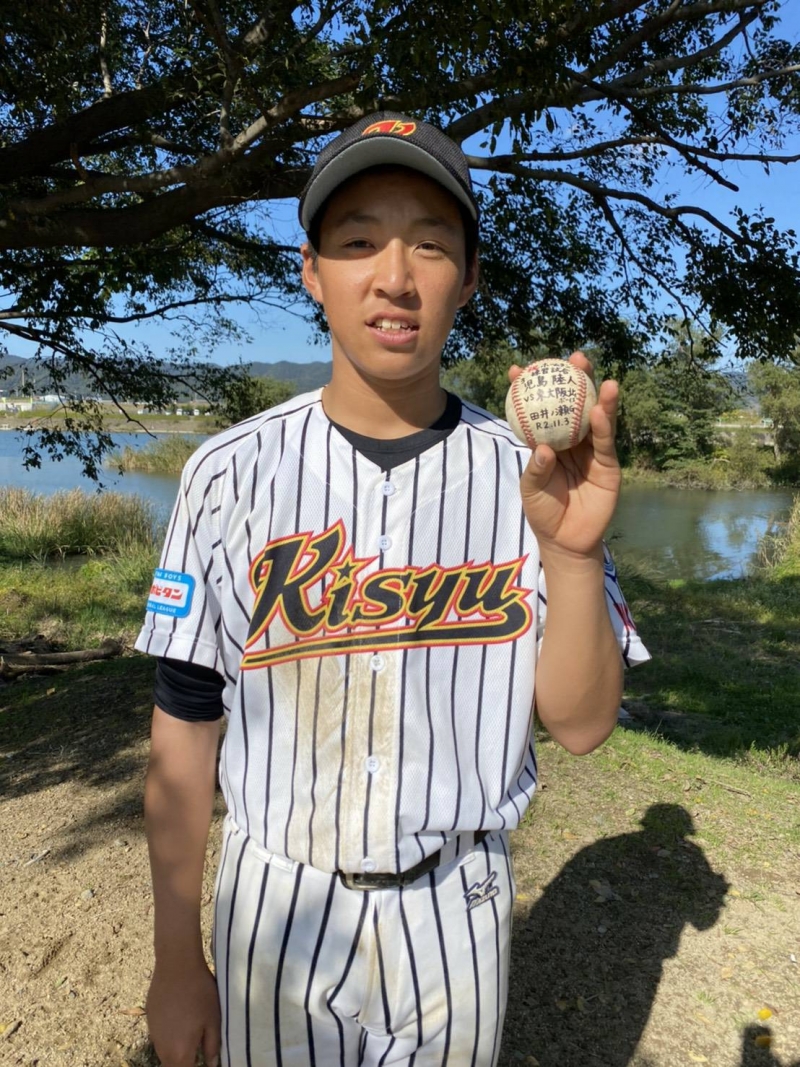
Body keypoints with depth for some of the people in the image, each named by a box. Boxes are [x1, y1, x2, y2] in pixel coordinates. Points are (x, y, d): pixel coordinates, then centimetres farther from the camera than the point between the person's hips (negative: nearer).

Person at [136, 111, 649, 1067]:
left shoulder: (529, 475, -9)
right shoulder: (231, 473, -10)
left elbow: (580, 726, -10)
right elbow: (185, 730, -5)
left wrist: (572, 552, -27)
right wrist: (176, 961, 1)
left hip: (456, 908, 1)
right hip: (277, 907, 0)